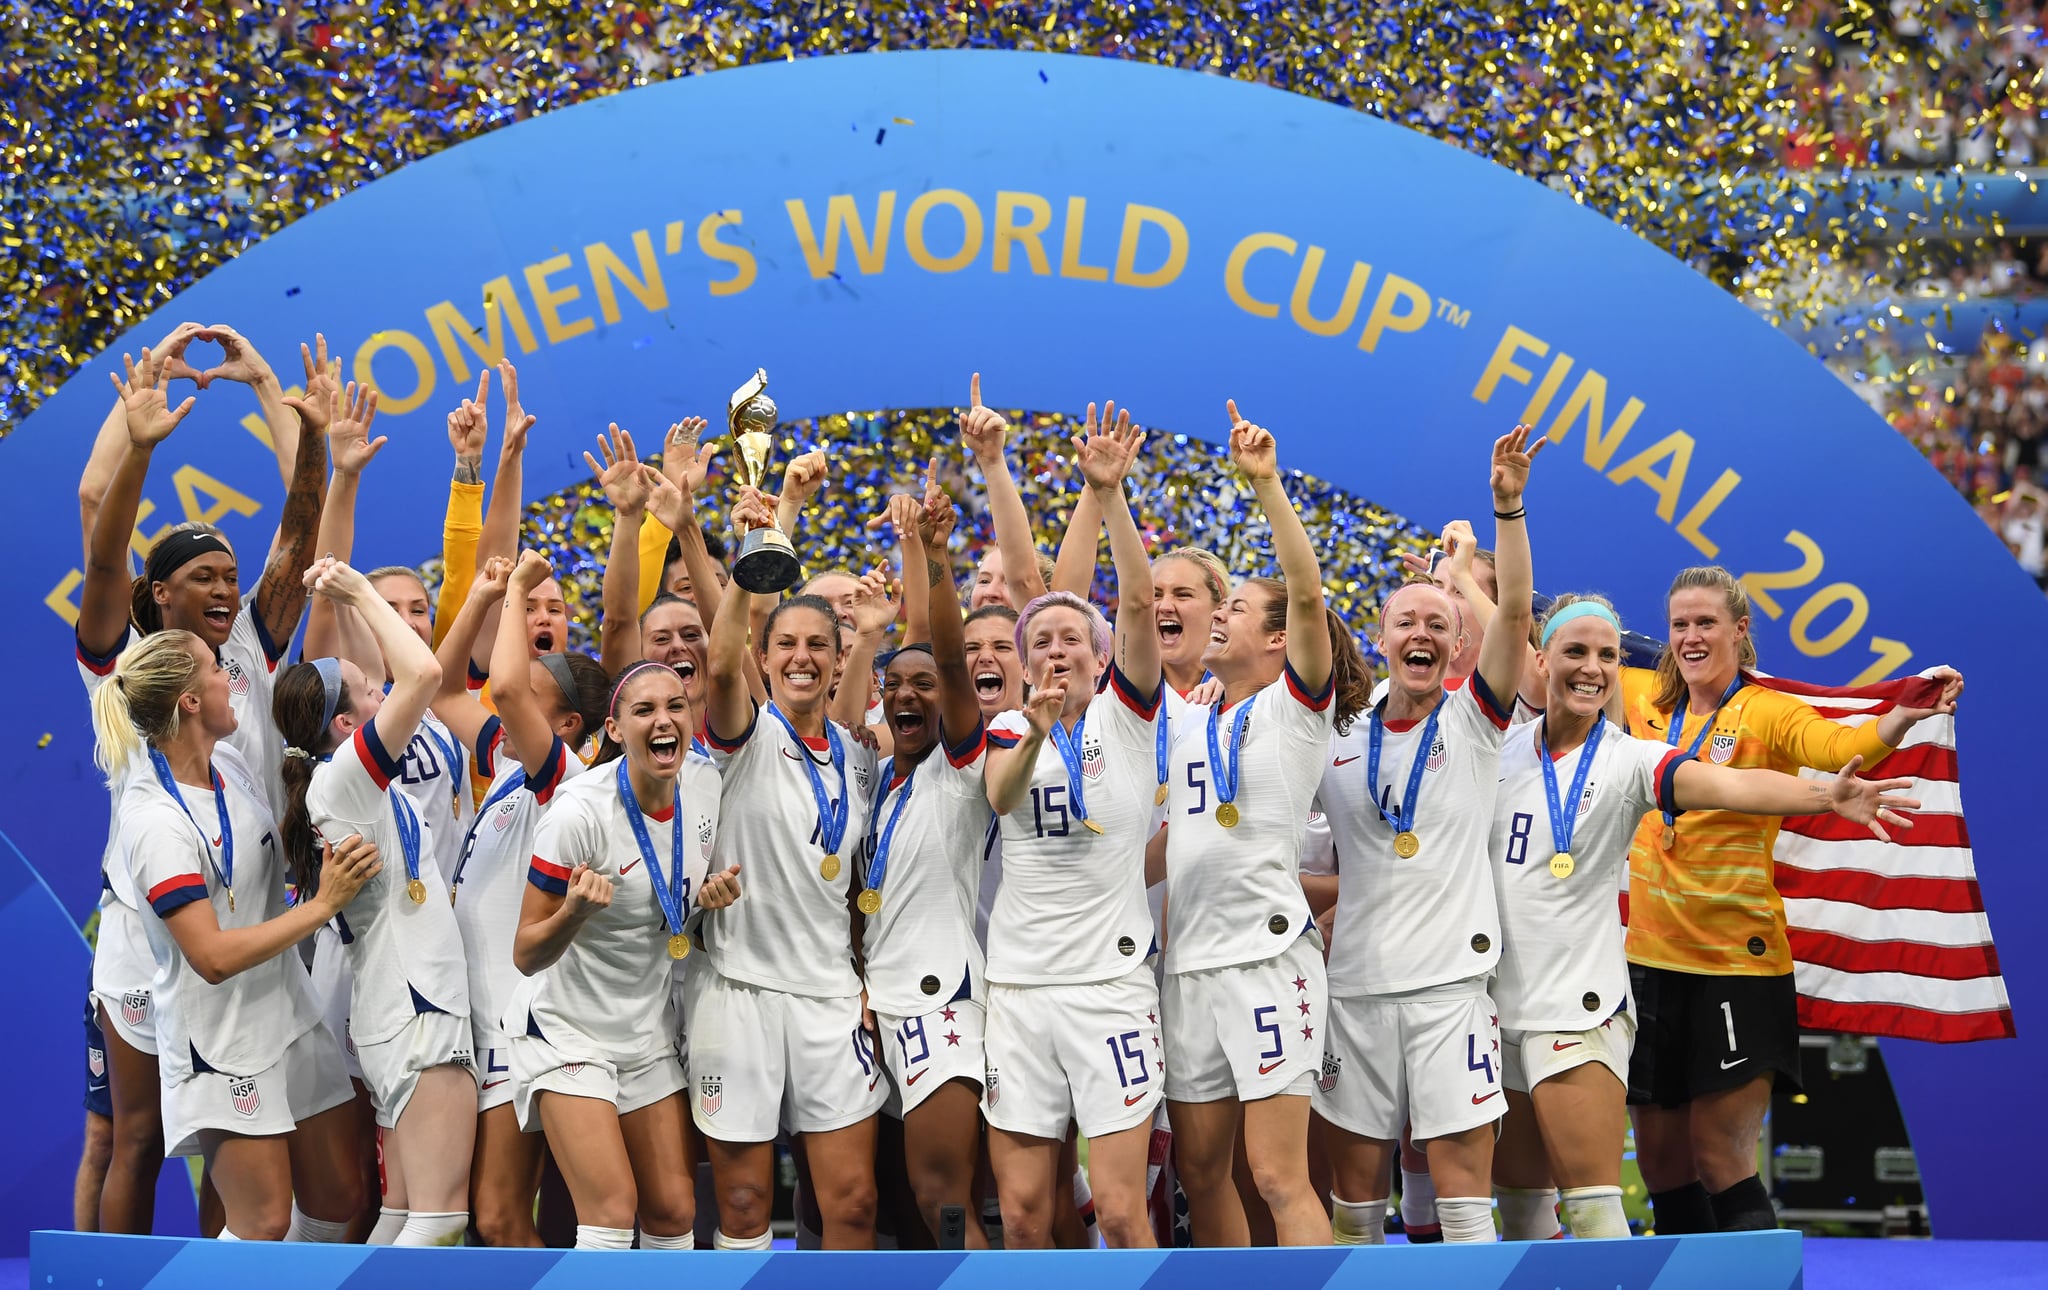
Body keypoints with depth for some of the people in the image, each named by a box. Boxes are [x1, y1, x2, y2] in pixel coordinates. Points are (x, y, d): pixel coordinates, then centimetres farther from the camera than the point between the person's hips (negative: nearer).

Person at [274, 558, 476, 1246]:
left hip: (410, 1007, 10)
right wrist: (361, 594, -12)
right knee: (440, 1215, -12)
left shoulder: (354, 782, 14)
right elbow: (424, 672, -24)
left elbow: (417, 679, 26)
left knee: (403, 1212, 11)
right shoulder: (343, 778, -13)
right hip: (416, 1012, -10)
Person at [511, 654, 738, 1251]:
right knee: (614, 1208, -16)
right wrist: (575, 911, -36)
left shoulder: (705, 787, -5)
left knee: (674, 1209, 5)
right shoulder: (580, 810, -22)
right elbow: (526, 954, -16)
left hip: (649, 1029, 6)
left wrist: (714, 895, -9)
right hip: (569, 1028, -6)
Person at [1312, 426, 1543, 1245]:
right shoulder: (1338, 744, 10)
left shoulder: (1473, 721, 2)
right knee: (1354, 1199, 8)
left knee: (1463, 1195, -3)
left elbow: (1514, 611, -12)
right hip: (1356, 983, 3)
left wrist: (1507, 508, -22)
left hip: (1450, 979, -3)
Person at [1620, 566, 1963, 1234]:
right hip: (1649, 956, 5)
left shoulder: (1769, 711, -9)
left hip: (1736, 963, -5)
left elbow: (1840, 746, -29)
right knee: (1661, 1161, 12)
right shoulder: (1646, 700, 5)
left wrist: (1903, 714, -48)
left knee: (1720, 1161, -5)